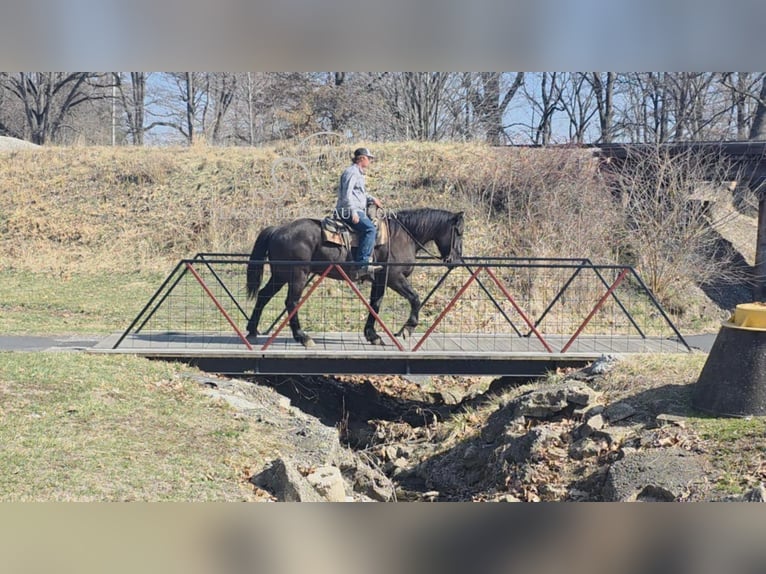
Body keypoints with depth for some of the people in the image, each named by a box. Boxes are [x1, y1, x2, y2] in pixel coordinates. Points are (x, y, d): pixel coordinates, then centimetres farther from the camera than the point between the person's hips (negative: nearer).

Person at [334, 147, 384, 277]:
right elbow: (347, 194, -19)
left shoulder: (358, 173, 24)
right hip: (348, 211, -11)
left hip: (356, 210, 11)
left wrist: (372, 199, 17)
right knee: (370, 228, -27)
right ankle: (362, 264, -35)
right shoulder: (352, 172, -9)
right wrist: (353, 212, -26)